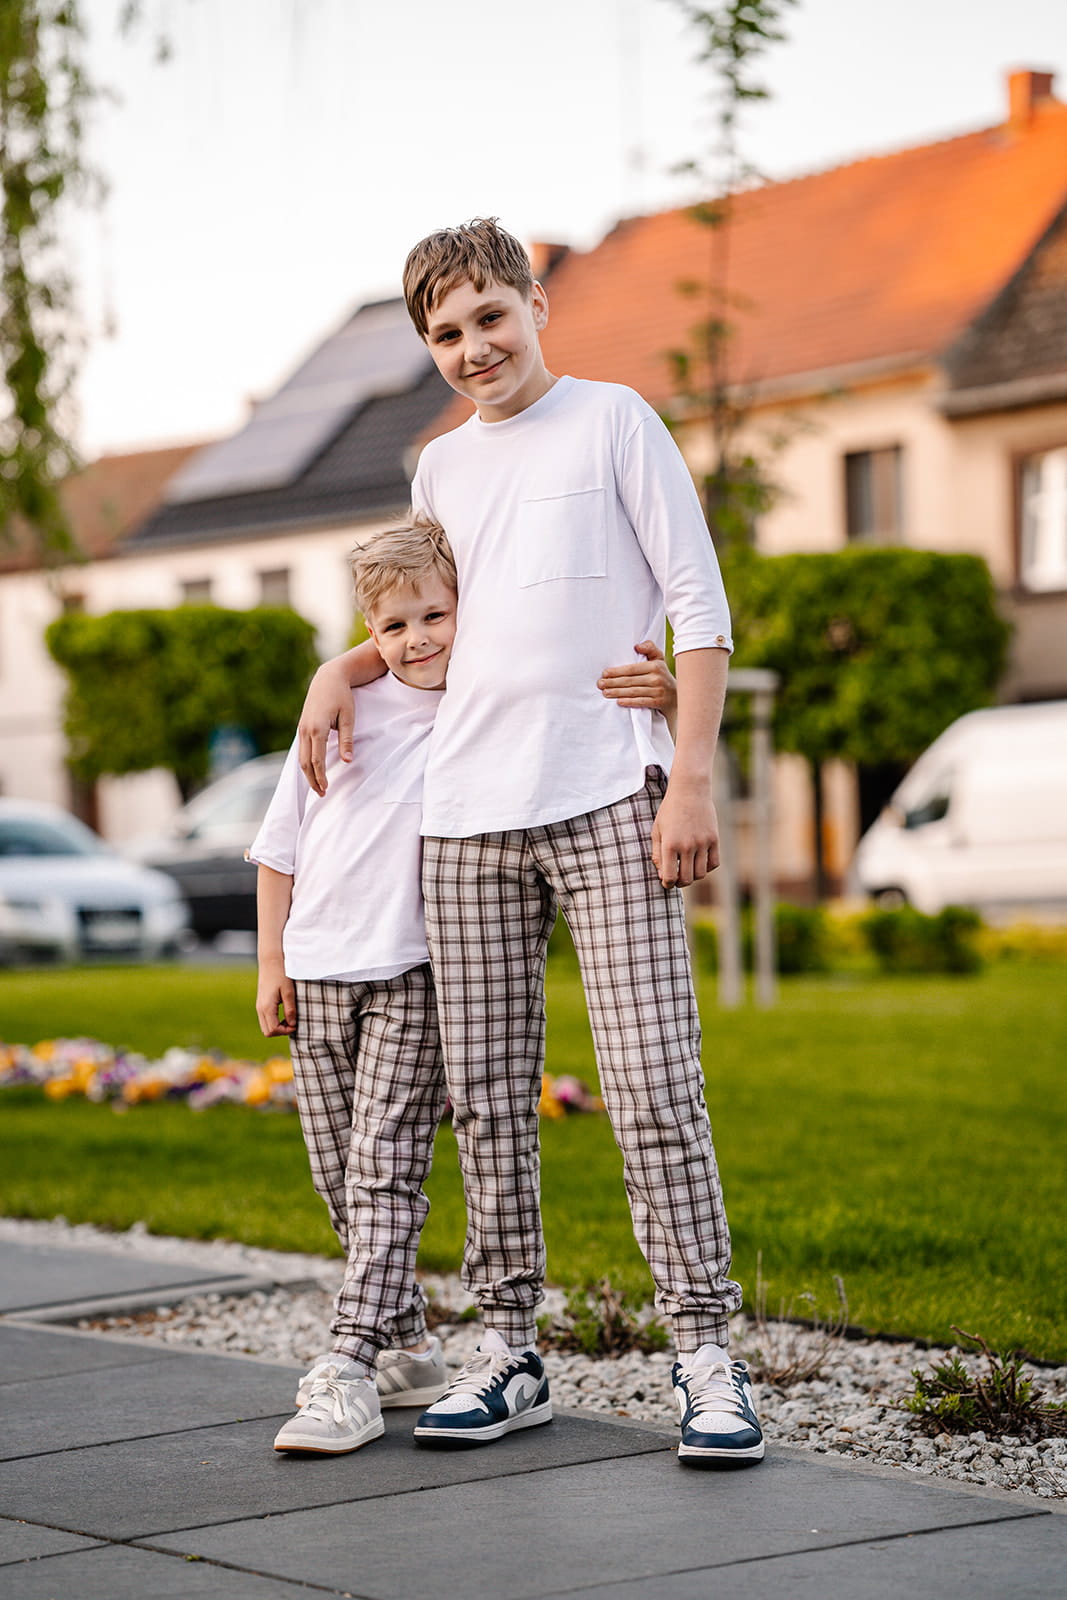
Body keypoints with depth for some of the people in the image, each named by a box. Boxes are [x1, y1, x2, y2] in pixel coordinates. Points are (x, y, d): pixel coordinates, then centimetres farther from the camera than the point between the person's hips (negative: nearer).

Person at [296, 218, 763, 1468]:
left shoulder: (614, 422, 4)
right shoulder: (439, 467, 19)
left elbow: (698, 606, -1)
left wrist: (691, 777, -9)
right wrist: (342, 670, 16)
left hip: (607, 800, -5)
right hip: (466, 812, 5)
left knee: (652, 1085, -10)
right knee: (487, 1097, 5)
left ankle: (704, 1352, -5)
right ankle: (509, 1349, 14)